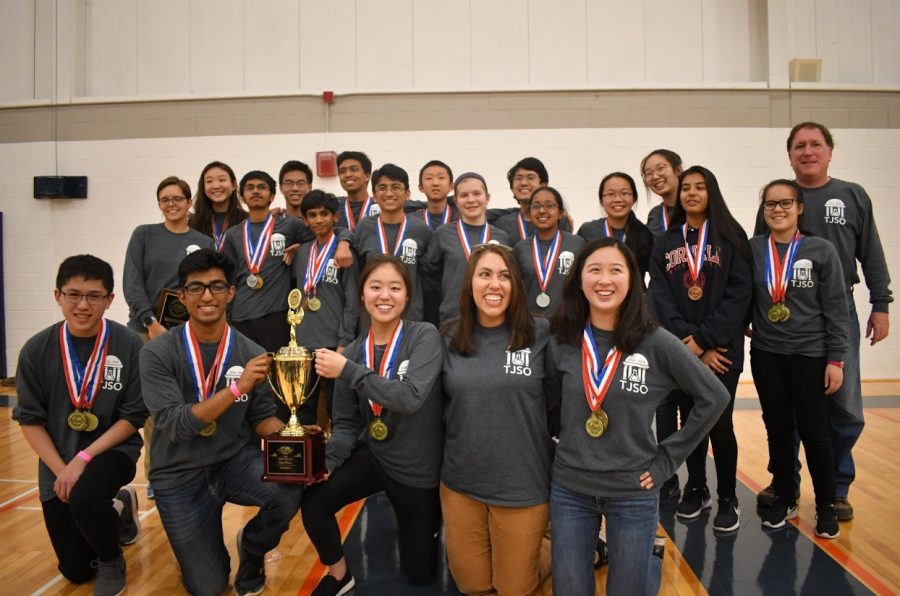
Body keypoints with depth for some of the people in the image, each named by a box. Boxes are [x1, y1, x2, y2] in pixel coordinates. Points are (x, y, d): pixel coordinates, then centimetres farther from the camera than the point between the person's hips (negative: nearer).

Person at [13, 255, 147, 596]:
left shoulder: (129, 345, -14)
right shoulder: (36, 350, -7)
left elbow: (133, 416, -12)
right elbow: (29, 419, -2)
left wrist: (83, 459, -20)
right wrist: (60, 470, -13)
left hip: (112, 451, -3)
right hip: (58, 464, 3)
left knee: (84, 499, -36)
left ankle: (112, 561, -1)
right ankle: (117, 510, 39)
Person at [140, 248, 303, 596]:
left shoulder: (250, 353, -7)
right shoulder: (157, 354, -13)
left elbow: (262, 417, 3)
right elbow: (174, 424, -22)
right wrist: (236, 388, -33)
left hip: (234, 460, 2)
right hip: (180, 474, -1)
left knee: (289, 489, -29)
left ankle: (252, 548, 5)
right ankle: (197, 541, 33)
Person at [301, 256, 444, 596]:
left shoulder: (424, 337, -17)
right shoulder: (353, 350, -4)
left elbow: (411, 397, -32)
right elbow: (346, 423, 1)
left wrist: (348, 371, -33)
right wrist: (326, 462, -15)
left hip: (417, 468, -3)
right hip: (372, 456, 3)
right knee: (313, 502, -23)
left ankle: (429, 521, 42)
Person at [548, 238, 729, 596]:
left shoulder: (656, 342, -11)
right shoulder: (562, 342, -4)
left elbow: (714, 397, -3)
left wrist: (668, 459, -5)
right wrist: (565, 444, 3)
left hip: (633, 493, -2)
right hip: (569, 489, 2)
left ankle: (649, 562, 39)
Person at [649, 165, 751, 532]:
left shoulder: (730, 237, 3)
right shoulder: (664, 243, 9)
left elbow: (739, 294, -6)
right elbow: (660, 298, 0)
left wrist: (705, 340, -14)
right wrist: (688, 341, -12)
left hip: (722, 350, -2)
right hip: (681, 350, 2)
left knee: (719, 423, -4)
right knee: (690, 420, 10)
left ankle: (728, 498, 15)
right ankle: (696, 490, 28)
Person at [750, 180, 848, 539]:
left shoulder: (821, 250, -4)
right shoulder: (752, 249, 0)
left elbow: (836, 309, -4)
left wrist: (836, 359, -7)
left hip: (810, 355, -2)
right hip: (766, 355, 2)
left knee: (813, 431, 4)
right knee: (778, 429, 11)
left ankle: (826, 506, 23)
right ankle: (784, 499, 27)